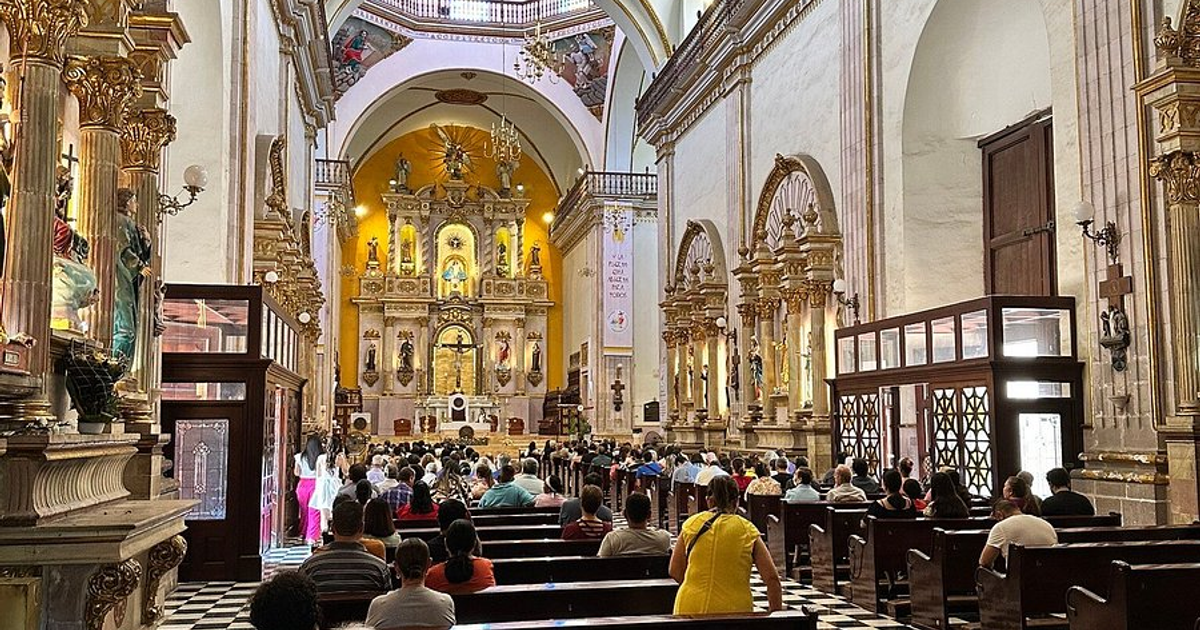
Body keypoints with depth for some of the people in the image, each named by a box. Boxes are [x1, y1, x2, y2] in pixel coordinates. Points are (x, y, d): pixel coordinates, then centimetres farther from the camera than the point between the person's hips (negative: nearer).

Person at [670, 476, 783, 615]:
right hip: (734, 611, -1)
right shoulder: (748, 530, 4)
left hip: (690, 609, 1)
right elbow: (772, 579, 1)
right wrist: (776, 613, 11)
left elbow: (674, 572, 11)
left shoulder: (691, 524, 6)